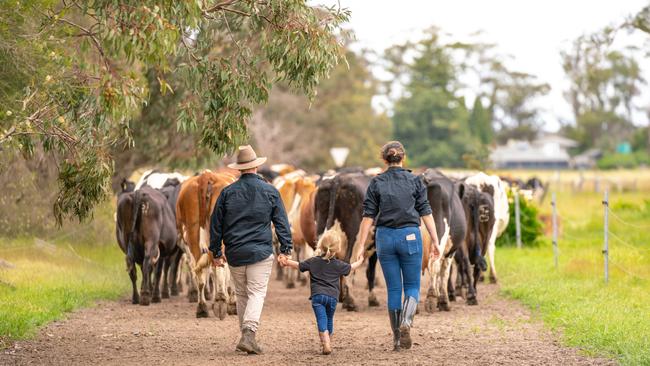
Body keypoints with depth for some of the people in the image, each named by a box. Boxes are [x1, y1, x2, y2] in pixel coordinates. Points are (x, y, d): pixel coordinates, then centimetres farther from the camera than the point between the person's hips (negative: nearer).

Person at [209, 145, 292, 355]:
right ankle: (248, 334, -22)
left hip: (234, 253, 2)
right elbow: (282, 222, 2)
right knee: (257, 293, -5)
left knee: (241, 295, 13)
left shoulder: (227, 192, 4)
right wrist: (285, 249, 7)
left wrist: (216, 252, 16)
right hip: (261, 251, -2)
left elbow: (216, 224, 8)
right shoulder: (270, 192, 1)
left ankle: (248, 337, 17)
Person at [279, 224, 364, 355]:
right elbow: (350, 267, 23)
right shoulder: (338, 265, 7)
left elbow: (299, 265, 14)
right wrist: (359, 261, 45)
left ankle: (326, 343, -25)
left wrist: (287, 262, 31)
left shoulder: (313, 261, 4)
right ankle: (327, 343, 23)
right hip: (332, 296, 2)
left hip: (317, 295, -2)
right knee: (329, 320, 18)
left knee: (321, 320, -9)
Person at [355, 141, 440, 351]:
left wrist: (361, 246, 1)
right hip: (410, 236, -1)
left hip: (385, 238, 1)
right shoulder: (414, 181, 1)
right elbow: (426, 213, -2)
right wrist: (435, 241, 1)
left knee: (393, 289, 9)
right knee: (412, 286, 8)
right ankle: (406, 323, -19)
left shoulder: (376, 183, 2)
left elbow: (368, 216, -1)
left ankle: (397, 338, 10)